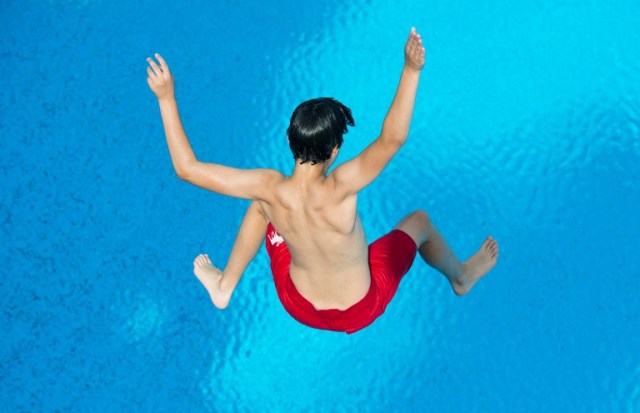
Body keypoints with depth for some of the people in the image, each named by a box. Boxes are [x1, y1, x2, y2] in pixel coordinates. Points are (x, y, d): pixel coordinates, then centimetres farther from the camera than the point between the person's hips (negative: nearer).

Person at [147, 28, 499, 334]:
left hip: (298, 308, 2)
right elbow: (393, 138, -48)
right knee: (419, 221, 19)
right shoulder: (338, 190, -38)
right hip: (360, 313, -2)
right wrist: (411, 70, -53)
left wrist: (166, 98, -23)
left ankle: (224, 287, 37)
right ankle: (461, 278, 51)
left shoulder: (268, 189, -29)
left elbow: (187, 168, -26)